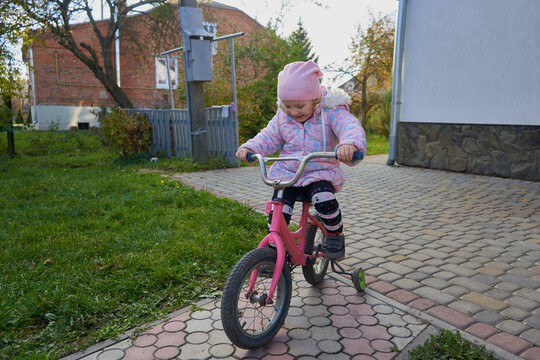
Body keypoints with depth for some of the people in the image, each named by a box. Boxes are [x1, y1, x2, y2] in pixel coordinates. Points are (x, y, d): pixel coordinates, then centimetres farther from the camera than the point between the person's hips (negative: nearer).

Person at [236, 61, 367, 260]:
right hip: (287, 173, 4)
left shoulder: (331, 112, -11)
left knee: (324, 200, -30)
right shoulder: (282, 116, 4)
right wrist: (249, 147, -6)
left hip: (321, 173, -3)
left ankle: (335, 235, 0)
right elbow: (269, 137, 12)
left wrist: (350, 143, -50)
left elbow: (351, 127, -26)